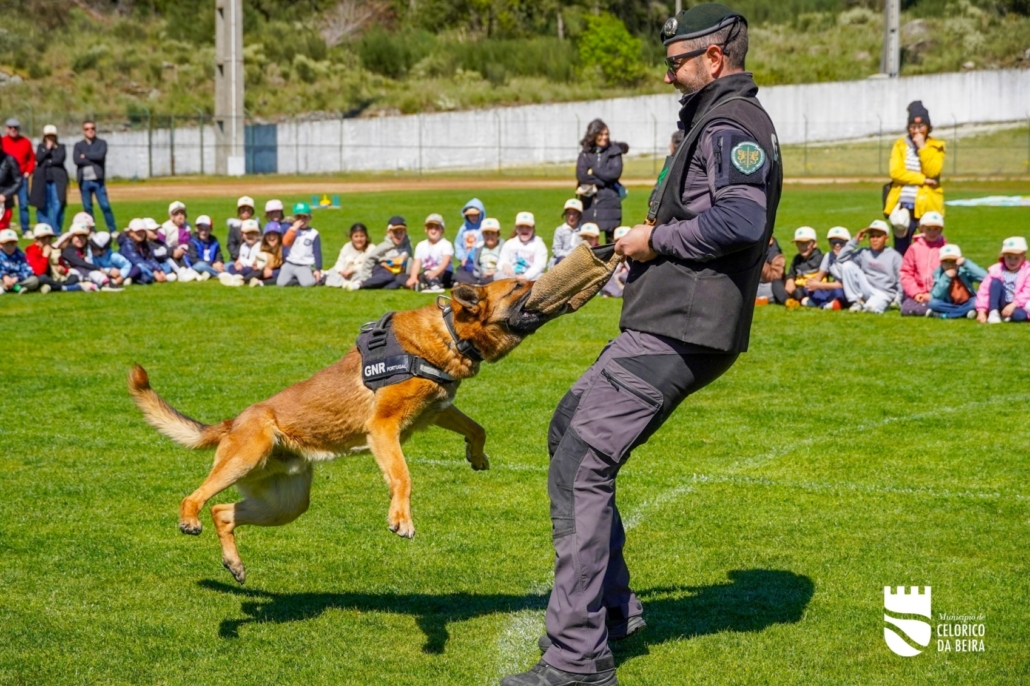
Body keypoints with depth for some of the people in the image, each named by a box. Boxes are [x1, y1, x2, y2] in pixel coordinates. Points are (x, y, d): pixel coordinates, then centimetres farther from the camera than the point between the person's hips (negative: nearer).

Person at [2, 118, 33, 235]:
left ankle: (26, 230, 6)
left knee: (23, 204, 0)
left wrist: (28, 172, -3)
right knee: (5, 204, 1)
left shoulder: (26, 142, 4)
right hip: (6, 178, -1)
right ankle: (5, 230, 7)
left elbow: (32, 159, 8)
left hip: (22, 177, 1)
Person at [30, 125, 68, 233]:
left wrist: (46, 162, -2)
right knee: (43, 205, 1)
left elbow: (60, 159, -7)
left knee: (57, 205, -12)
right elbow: (38, 159, -2)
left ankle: (56, 230, -8)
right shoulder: (40, 147, 15)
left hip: (57, 180, -2)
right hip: (42, 180, 2)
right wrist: (47, 149, -5)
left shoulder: (61, 147, 9)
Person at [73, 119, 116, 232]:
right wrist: (94, 160, -10)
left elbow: (100, 155, -13)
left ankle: (113, 230, 1)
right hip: (84, 181, 2)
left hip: (98, 180, -2)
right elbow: (76, 160, -8)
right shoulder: (78, 145, 10)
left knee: (105, 206, -5)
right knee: (87, 208, 5)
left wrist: (85, 156, -4)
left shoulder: (101, 143, 7)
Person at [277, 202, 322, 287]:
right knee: (281, 283, -15)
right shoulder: (292, 229, 6)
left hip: (305, 266, -3)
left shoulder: (313, 233, 1)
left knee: (307, 283, -29)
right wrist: (294, 228, -17)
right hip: (289, 264, 3)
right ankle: (299, 280, 10)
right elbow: (285, 242, -12)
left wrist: (318, 269, -4)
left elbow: (317, 253, 1)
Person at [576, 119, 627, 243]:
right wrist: (602, 181, -9)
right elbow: (581, 175, -5)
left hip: (609, 201, -1)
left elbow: (615, 173, -7)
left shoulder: (614, 152, 5)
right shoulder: (585, 154, 7)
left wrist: (593, 172, -3)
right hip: (589, 201, 1)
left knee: (611, 238, -2)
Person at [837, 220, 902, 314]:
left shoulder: (895, 256, 0)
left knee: (872, 307, -40)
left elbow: (901, 281, -4)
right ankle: (857, 302, -6)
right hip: (865, 290, 5)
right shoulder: (864, 253, 9)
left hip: (884, 294, -5)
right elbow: (840, 259, 2)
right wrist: (855, 240, -1)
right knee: (847, 265, -13)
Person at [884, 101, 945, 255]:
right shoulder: (900, 145, 7)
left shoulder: (936, 147, 5)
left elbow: (932, 172, -10)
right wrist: (923, 179, -10)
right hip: (903, 205, 1)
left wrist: (922, 147, -11)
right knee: (901, 251, 4)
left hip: (926, 206, -1)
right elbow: (896, 172, -6)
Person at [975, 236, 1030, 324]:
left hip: (1016, 306, -2)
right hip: (1001, 303, 2)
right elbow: (984, 290, -7)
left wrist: (1013, 305, -28)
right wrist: (981, 311, -18)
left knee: (1020, 315, -39)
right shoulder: (996, 269, -1)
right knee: (995, 281, -24)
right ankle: (993, 313, -24)